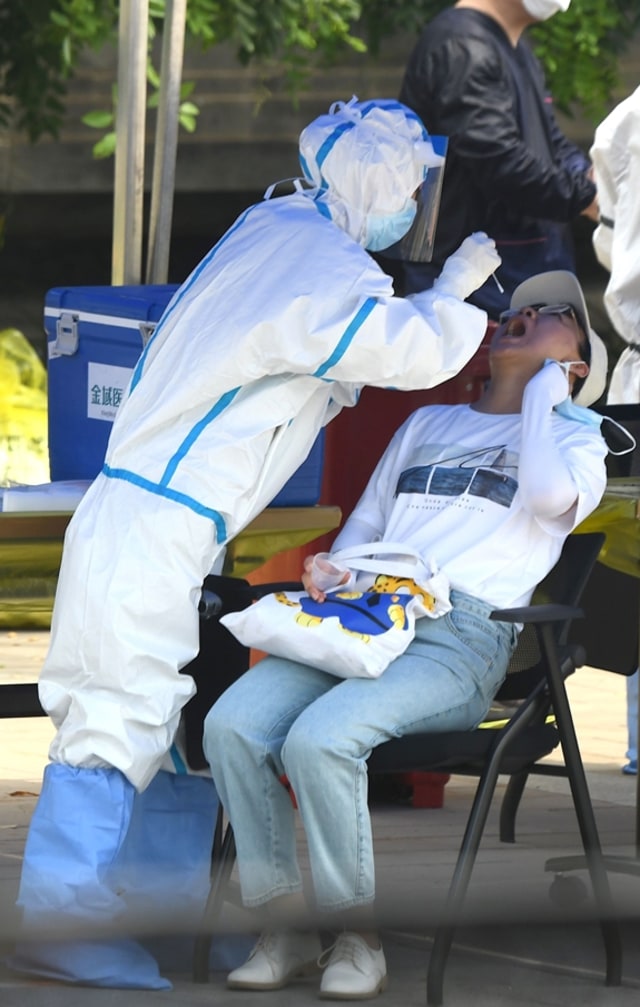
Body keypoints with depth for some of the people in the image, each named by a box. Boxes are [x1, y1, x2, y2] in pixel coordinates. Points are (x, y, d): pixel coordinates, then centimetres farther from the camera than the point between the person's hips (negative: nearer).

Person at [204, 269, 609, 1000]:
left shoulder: (574, 437, 14)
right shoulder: (427, 424, 31)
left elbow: (550, 493, -11)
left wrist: (543, 389, 3)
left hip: (460, 638, -5)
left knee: (319, 738, -33)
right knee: (230, 724, -23)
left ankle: (357, 939, -18)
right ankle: (282, 928, -14)